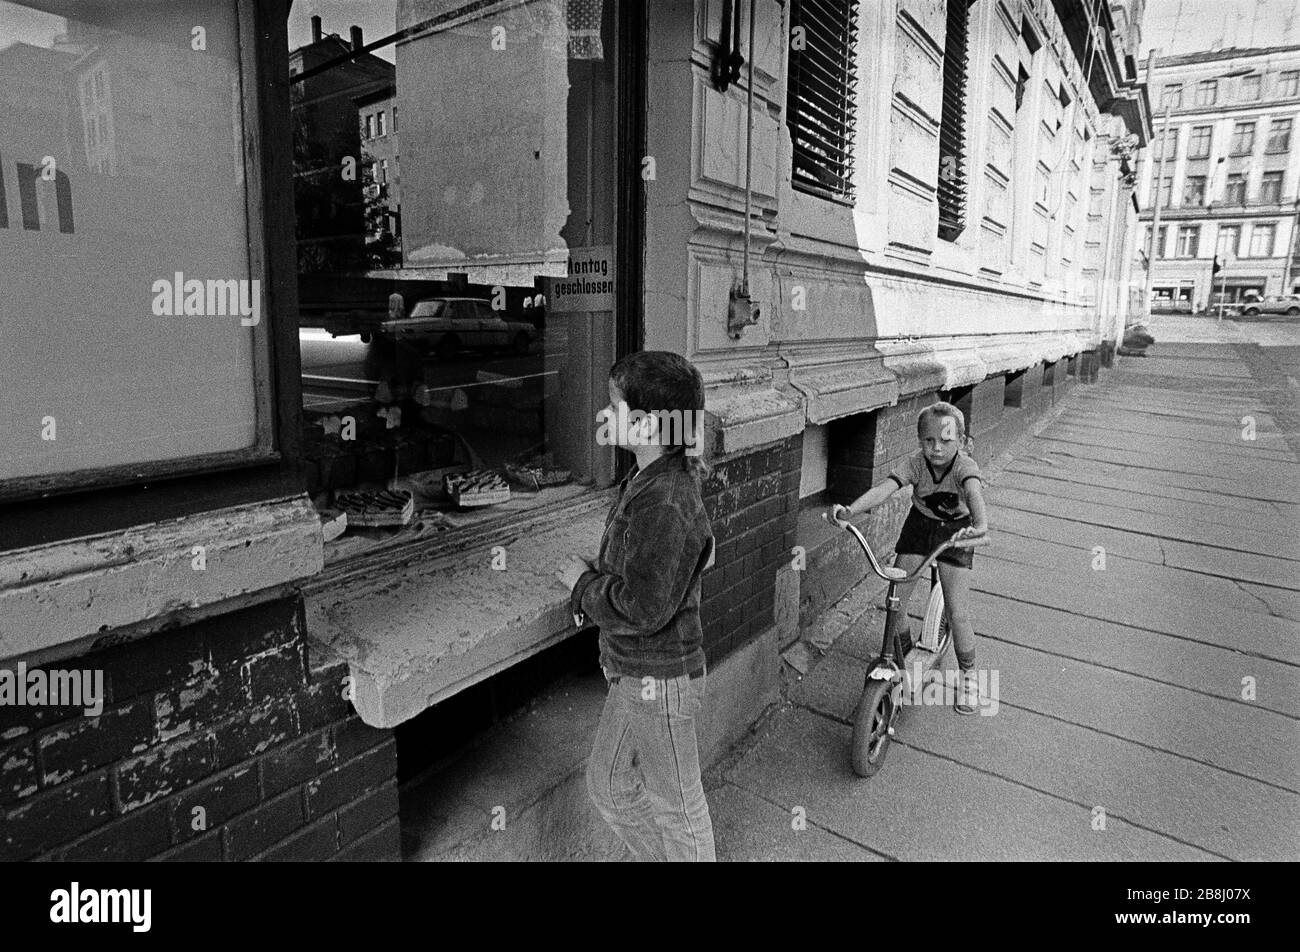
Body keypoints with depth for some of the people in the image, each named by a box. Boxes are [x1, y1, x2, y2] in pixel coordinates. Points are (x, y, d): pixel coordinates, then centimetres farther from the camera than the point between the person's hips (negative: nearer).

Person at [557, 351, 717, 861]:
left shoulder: (664, 503, -28)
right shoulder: (647, 479, 4)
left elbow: (644, 607, -30)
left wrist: (583, 581, -15)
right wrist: (594, 575, 0)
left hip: (659, 679, -10)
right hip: (634, 671, 10)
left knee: (675, 804, 14)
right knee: (608, 785, 25)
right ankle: (660, 855, 44)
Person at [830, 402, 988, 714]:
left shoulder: (965, 466, -28)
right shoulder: (916, 463, -23)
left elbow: (974, 492, -49)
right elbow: (885, 488, -38)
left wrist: (980, 525, -70)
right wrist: (849, 510, -55)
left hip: (955, 531, -2)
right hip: (919, 524, 2)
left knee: (957, 614, -5)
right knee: (894, 601, -3)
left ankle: (968, 673, 22)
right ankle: (902, 650, 28)